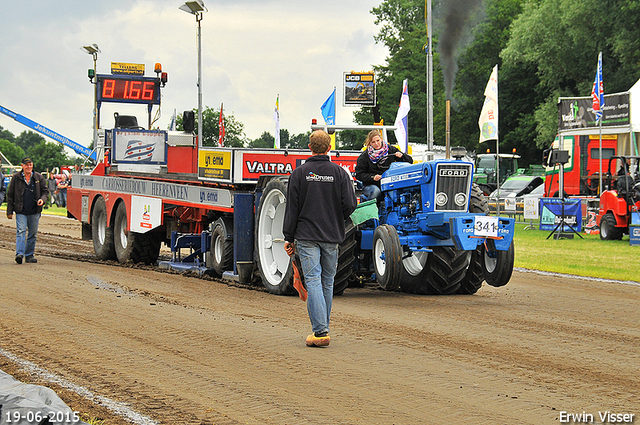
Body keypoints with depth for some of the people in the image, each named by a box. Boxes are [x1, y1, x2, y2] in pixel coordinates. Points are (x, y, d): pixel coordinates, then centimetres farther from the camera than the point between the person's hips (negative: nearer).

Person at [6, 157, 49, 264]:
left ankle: (29, 255, 16)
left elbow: (45, 191, 12)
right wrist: (9, 211, 2)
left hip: (34, 211, 3)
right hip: (21, 211, -3)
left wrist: (42, 199, -11)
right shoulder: (16, 178, 2)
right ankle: (19, 254, -24)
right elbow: (10, 195, 5)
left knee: (32, 234, 7)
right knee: (21, 231, -15)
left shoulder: (39, 177, 6)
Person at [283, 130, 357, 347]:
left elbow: (292, 207, -2)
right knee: (327, 282, 14)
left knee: (313, 280, -7)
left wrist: (289, 237, 5)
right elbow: (350, 204, -5)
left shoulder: (300, 173, -2)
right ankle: (322, 328, 21)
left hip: (306, 235, -2)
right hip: (332, 237, 2)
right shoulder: (339, 173, 0)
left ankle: (320, 331, -17)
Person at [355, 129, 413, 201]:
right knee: (376, 191, -37)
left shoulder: (391, 150, 7)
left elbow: (410, 161, 9)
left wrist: (402, 156, -13)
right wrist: (373, 177, -15)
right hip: (372, 185, -1)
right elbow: (359, 174, 1)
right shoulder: (364, 156, 4)